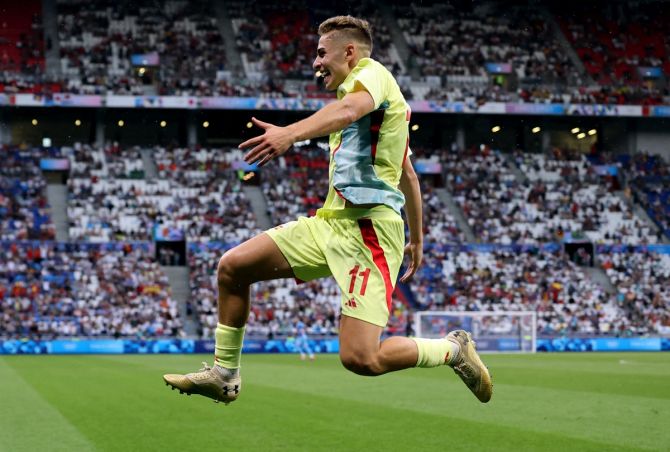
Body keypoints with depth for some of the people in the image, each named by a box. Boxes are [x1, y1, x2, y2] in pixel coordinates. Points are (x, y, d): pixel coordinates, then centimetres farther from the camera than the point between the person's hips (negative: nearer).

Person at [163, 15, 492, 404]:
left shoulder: (371, 71, -3)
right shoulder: (361, 89, 26)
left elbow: (349, 110, -30)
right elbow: (408, 175, 32)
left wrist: (291, 133, -46)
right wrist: (417, 239, 38)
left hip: (368, 229, -10)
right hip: (331, 222, 10)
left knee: (360, 358, -18)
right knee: (232, 268, 4)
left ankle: (454, 349, 6)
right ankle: (224, 374, 17)